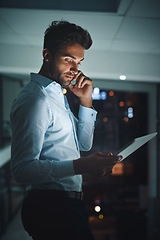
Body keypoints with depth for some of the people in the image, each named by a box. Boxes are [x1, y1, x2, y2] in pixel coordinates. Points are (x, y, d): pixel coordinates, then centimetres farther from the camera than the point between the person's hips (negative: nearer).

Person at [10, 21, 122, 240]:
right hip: (50, 207, -10)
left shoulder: (57, 94, 16)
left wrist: (86, 101, 7)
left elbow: (83, 144, 19)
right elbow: (22, 169, -25)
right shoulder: (35, 100, -17)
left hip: (65, 204, 10)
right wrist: (80, 166, -33)